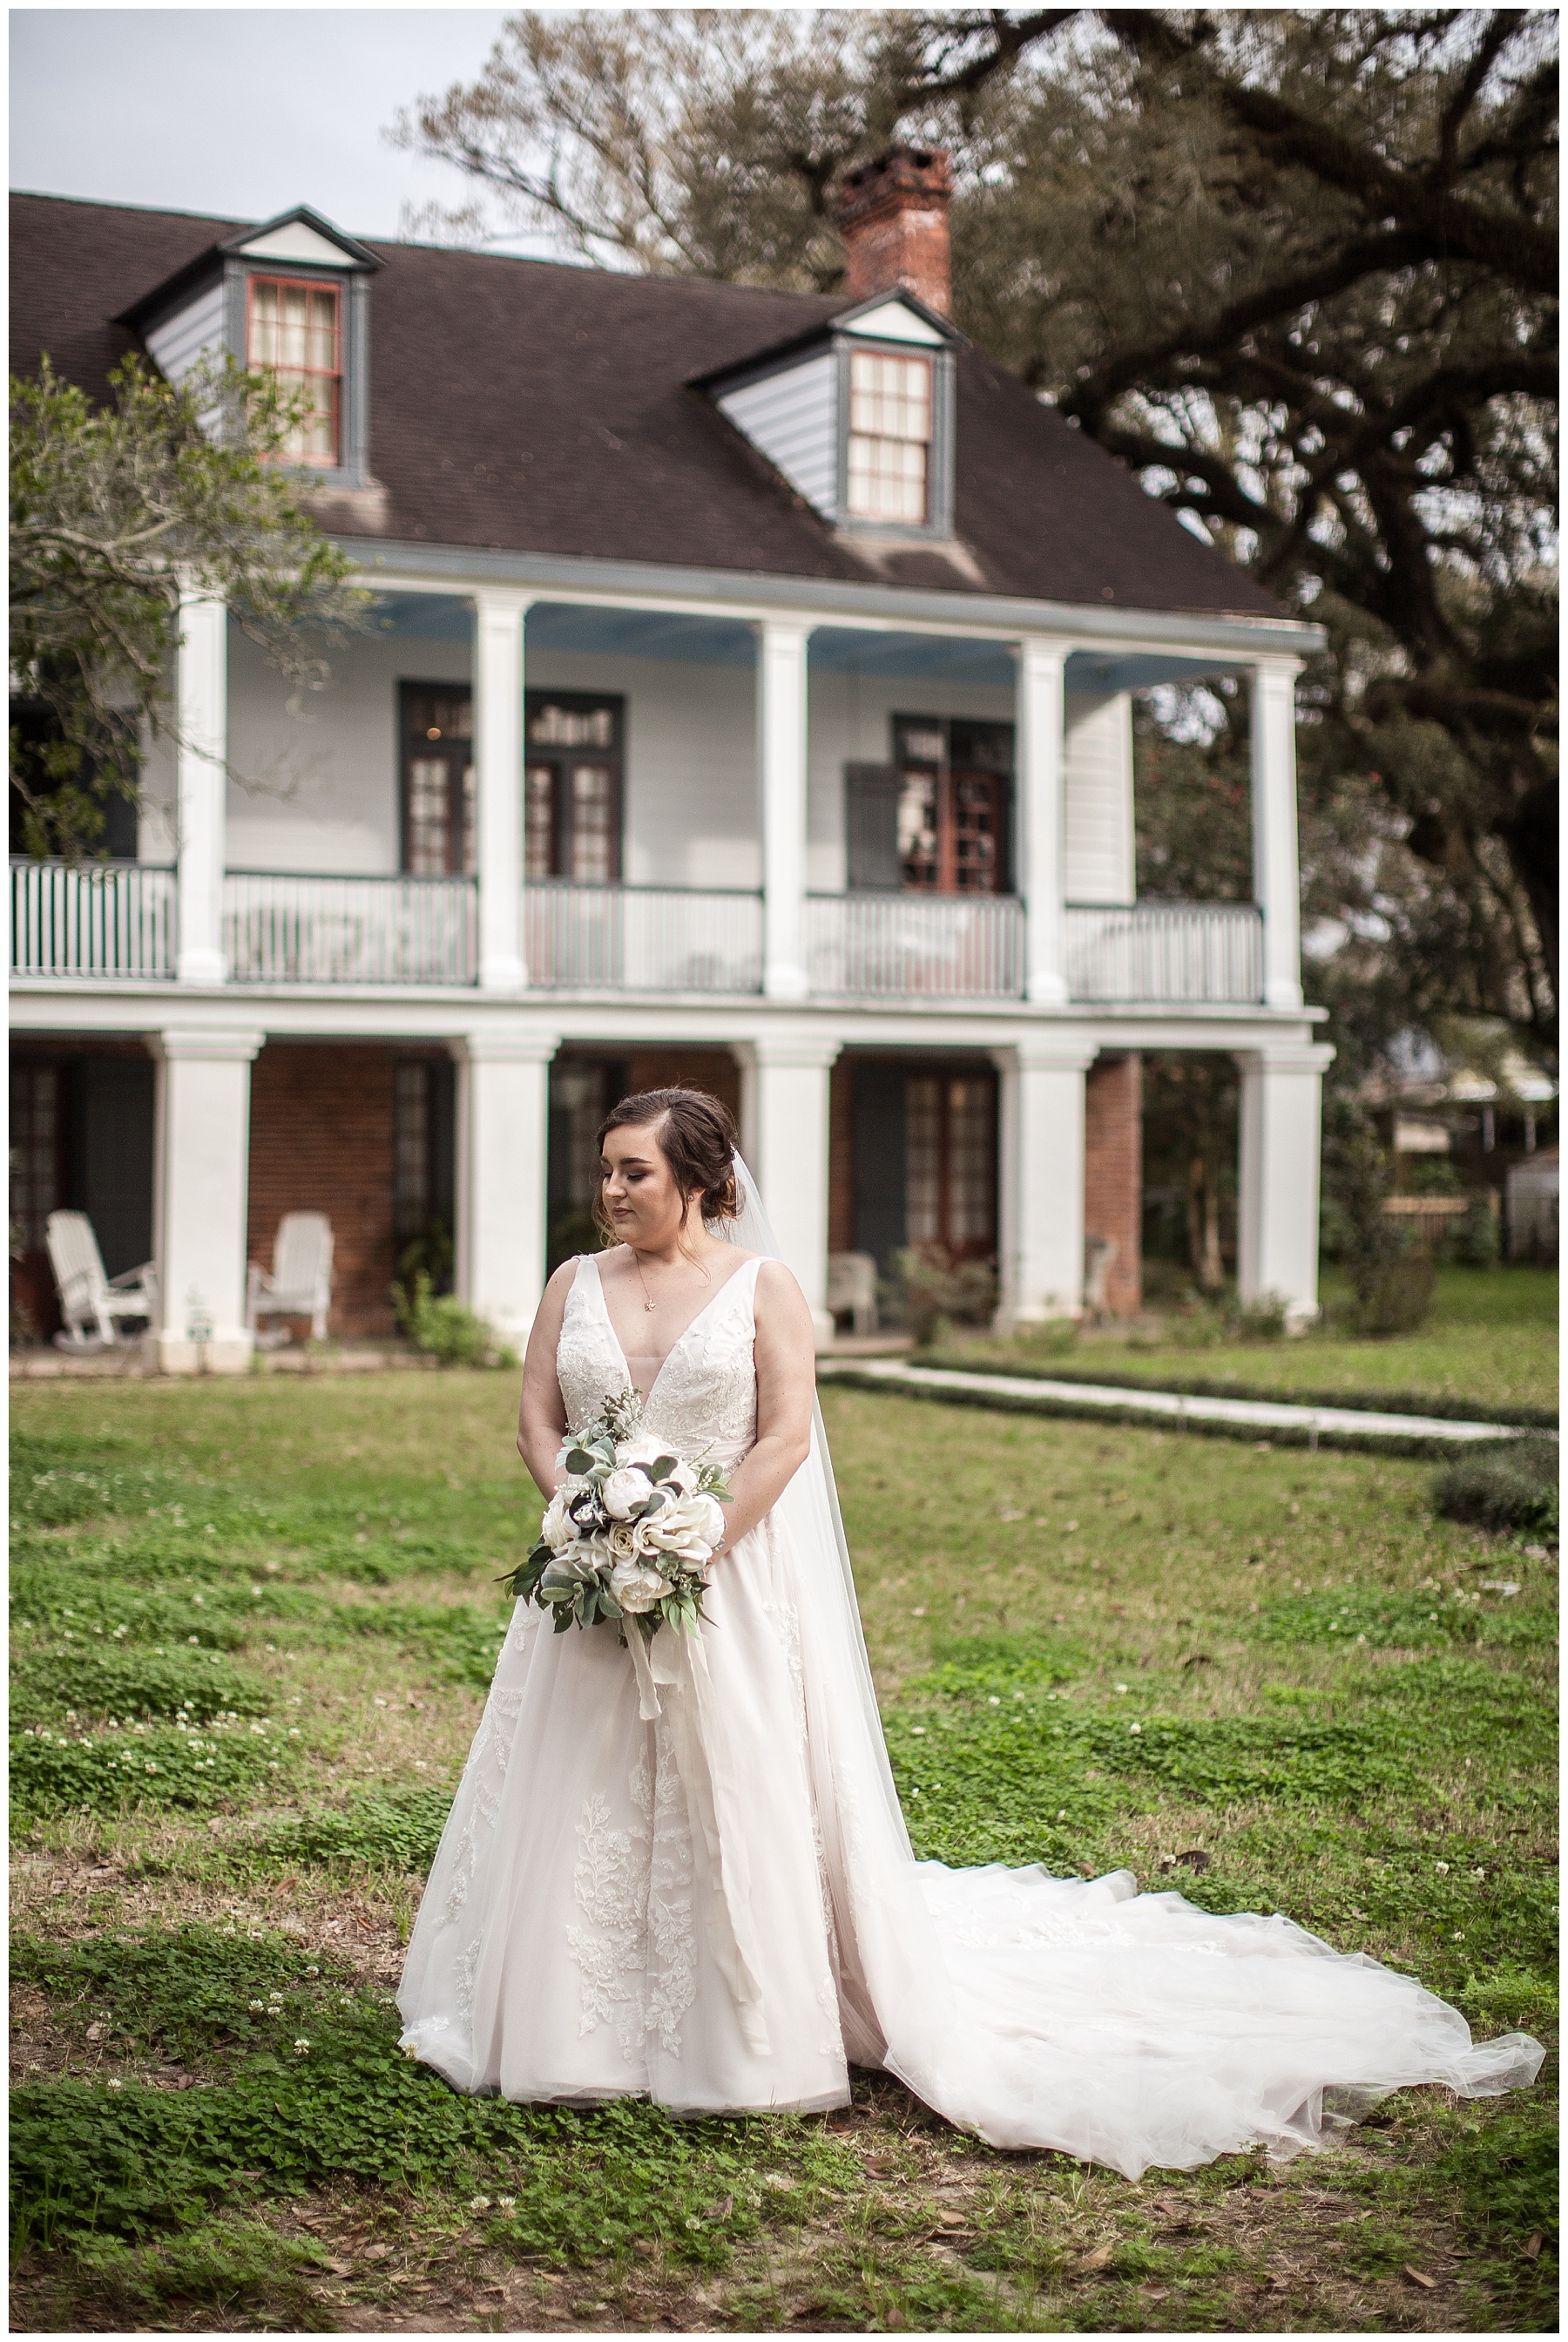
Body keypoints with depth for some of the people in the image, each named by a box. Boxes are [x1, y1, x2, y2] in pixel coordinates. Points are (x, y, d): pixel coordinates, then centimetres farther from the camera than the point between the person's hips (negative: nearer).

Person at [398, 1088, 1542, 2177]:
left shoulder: (762, 1285, -3)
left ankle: (751, 2035, 13)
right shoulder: (575, 1284, 8)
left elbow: (785, 1438, -9)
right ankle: (578, 2027, 18)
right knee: (583, 1807, 5)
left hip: (734, 1581, -3)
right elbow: (539, 1425, 5)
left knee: (737, 1808, 0)